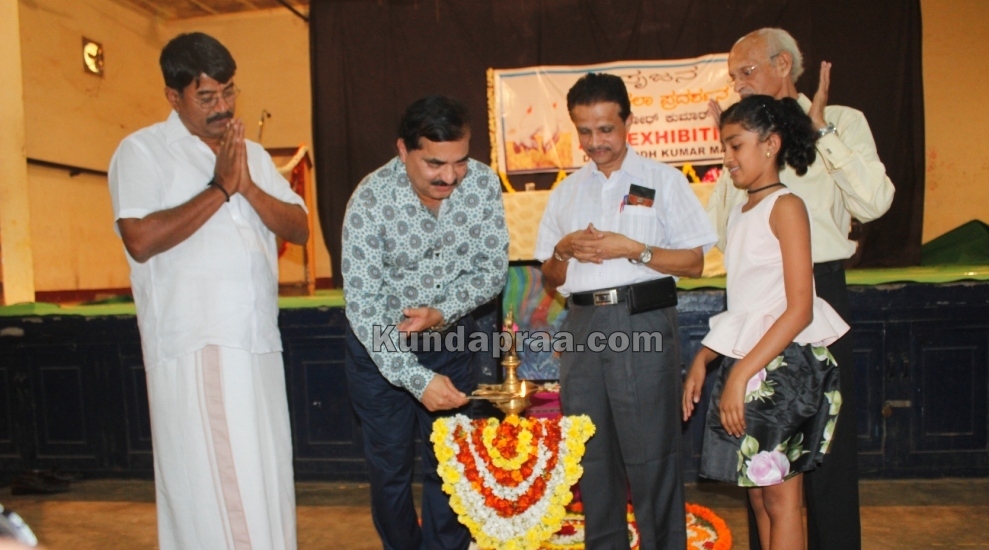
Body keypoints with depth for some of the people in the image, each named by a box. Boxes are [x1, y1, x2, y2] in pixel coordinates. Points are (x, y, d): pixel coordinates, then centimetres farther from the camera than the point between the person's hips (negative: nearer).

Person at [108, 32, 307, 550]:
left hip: (258, 341, 6)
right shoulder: (142, 151, -1)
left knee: (263, 478, 12)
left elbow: (299, 228, 8)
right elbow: (140, 240, -17)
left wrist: (248, 187, -8)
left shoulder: (252, 153, 16)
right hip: (194, 346, -5)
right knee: (212, 484, 0)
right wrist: (219, 189, -11)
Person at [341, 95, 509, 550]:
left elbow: (494, 269, -8)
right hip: (380, 346, -2)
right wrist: (417, 378, -29)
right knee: (390, 467, 12)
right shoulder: (371, 199, -24)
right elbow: (362, 304, -24)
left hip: (448, 340, 2)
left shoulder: (483, 183, -16)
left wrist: (443, 311, -25)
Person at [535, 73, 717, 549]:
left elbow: (693, 262, -1)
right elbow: (550, 279, 16)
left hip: (643, 325, -4)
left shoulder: (663, 181, 4)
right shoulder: (566, 192, 15)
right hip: (582, 326, 4)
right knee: (591, 456, 12)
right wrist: (564, 250, -5)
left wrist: (632, 249, -13)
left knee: (651, 455, 1)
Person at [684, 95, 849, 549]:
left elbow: (800, 310, -16)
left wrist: (741, 375, -20)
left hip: (783, 362, -7)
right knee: (757, 492, 12)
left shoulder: (785, 206, -8)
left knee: (780, 496, 1)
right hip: (745, 363, 7)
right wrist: (702, 360, 7)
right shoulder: (739, 213, 14)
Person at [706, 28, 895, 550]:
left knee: (827, 436, 4)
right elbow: (718, 229, 6)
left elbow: (873, 202, -15)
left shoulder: (841, 122, 2)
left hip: (817, 288, -4)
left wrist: (821, 129, -12)